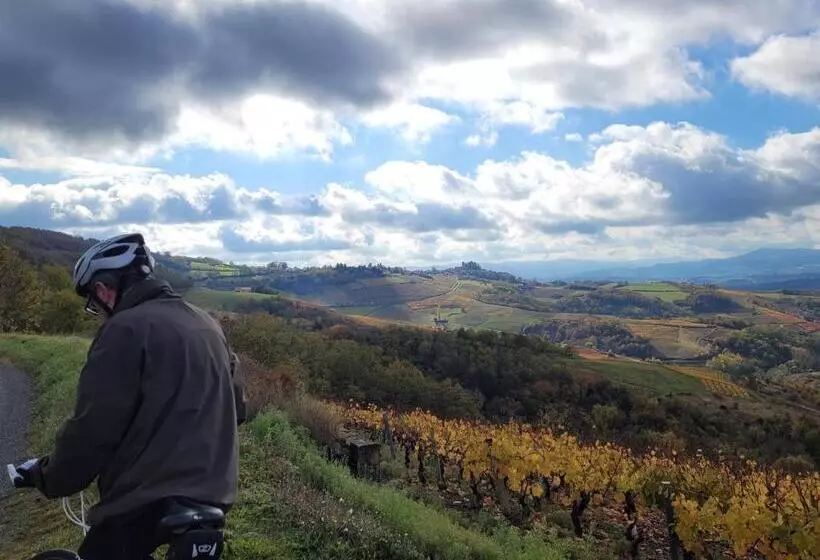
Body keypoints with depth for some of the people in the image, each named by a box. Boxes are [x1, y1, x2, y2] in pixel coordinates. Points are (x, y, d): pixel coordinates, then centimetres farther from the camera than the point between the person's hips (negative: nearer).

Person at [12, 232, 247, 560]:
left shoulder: (126, 329, -12)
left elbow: (92, 431, -15)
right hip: (213, 493, 8)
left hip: (151, 499, -8)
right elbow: (236, 406, 18)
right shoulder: (207, 324, 12)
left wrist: (47, 477, 3)